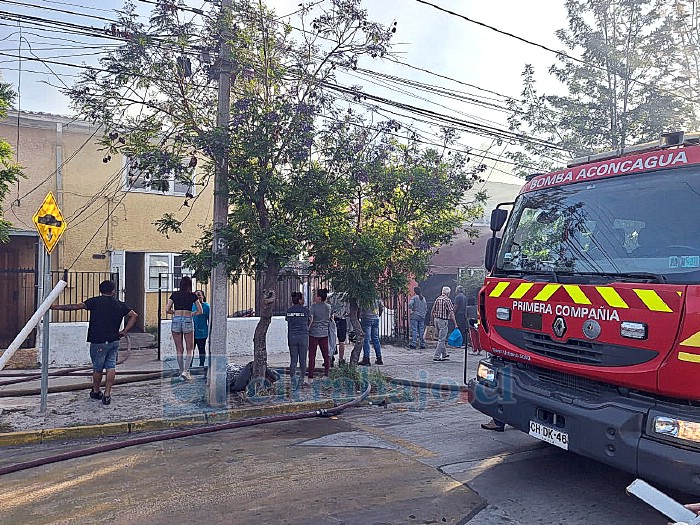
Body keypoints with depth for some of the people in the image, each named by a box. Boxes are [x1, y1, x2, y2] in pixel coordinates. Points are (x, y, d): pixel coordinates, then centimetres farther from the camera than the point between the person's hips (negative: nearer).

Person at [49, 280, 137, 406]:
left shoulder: (95, 301, -4)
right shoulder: (120, 305, 6)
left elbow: (76, 306, -12)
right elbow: (134, 315, 3)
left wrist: (55, 307, -8)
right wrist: (124, 331, 4)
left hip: (98, 342, -2)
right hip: (114, 341, 2)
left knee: (97, 368, 13)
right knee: (111, 367, 7)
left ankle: (95, 391, 31)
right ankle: (107, 394, 4)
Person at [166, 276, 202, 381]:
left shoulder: (174, 295, 7)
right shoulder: (193, 296, 3)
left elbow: (167, 310, 1)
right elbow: (200, 311, 4)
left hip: (176, 321, 2)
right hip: (188, 321, -2)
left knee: (179, 349, 11)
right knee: (189, 349, 7)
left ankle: (182, 371, 14)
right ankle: (185, 371, -7)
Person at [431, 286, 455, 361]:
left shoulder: (437, 299, 10)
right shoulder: (448, 300, -10)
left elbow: (432, 312, 13)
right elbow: (451, 313, -15)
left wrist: (433, 321, 22)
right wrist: (455, 323, -13)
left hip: (436, 319, 8)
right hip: (443, 321, -8)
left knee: (441, 338, 19)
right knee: (441, 339, -3)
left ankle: (444, 354, 29)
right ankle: (436, 356, -5)